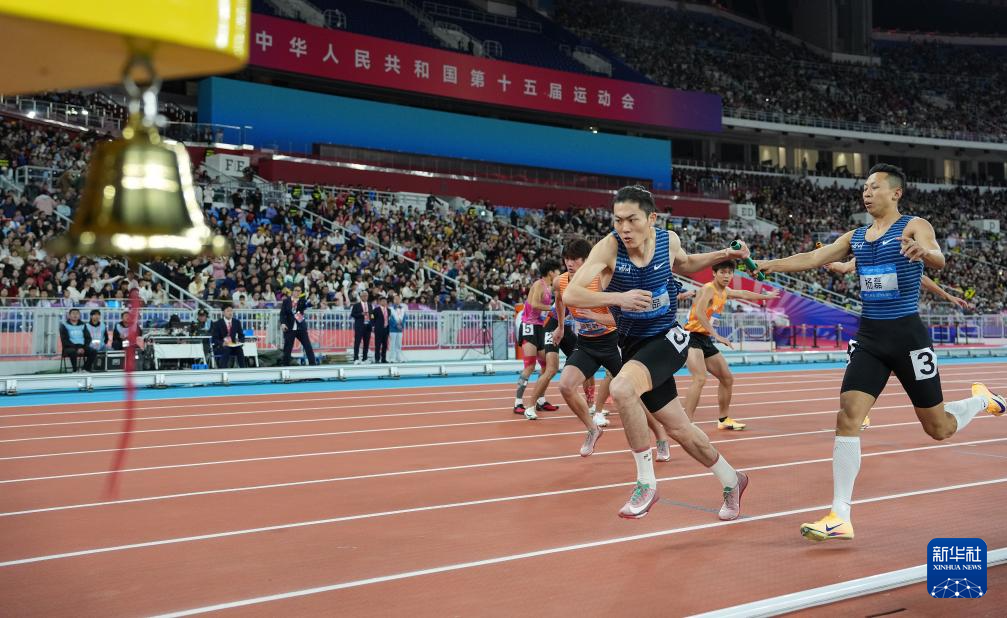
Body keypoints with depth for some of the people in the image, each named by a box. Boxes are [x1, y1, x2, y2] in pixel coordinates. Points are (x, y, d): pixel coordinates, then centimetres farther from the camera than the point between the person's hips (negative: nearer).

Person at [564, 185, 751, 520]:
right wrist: (619, 297, -38)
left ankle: (646, 482, -17)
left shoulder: (669, 240, -8)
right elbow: (570, 295, -26)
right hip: (633, 345, 2)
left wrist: (725, 254, 5)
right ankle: (731, 481, 37)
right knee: (680, 429, 10)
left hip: (668, 339, -2)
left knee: (621, 388, -32)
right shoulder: (609, 247, -17)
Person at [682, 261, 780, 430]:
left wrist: (765, 296, 47)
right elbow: (699, 313, -32)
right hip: (692, 337, -10)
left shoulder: (724, 292, 12)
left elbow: (743, 294, 34)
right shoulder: (708, 289, -16)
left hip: (706, 340, 10)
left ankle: (723, 419, 30)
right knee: (700, 378, -28)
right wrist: (717, 336, -38)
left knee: (727, 378, 14)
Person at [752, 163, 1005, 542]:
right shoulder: (856, 237, 9)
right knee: (847, 419, -11)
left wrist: (924, 252, -50)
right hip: (868, 338, 4)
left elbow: (938, 259, -26)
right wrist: (771, 264, -12)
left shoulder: (914, 226, -7)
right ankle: (840, 517, -9)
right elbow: (813, 259, 4)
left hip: (907, 336, -4)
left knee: (939, 429, 8)